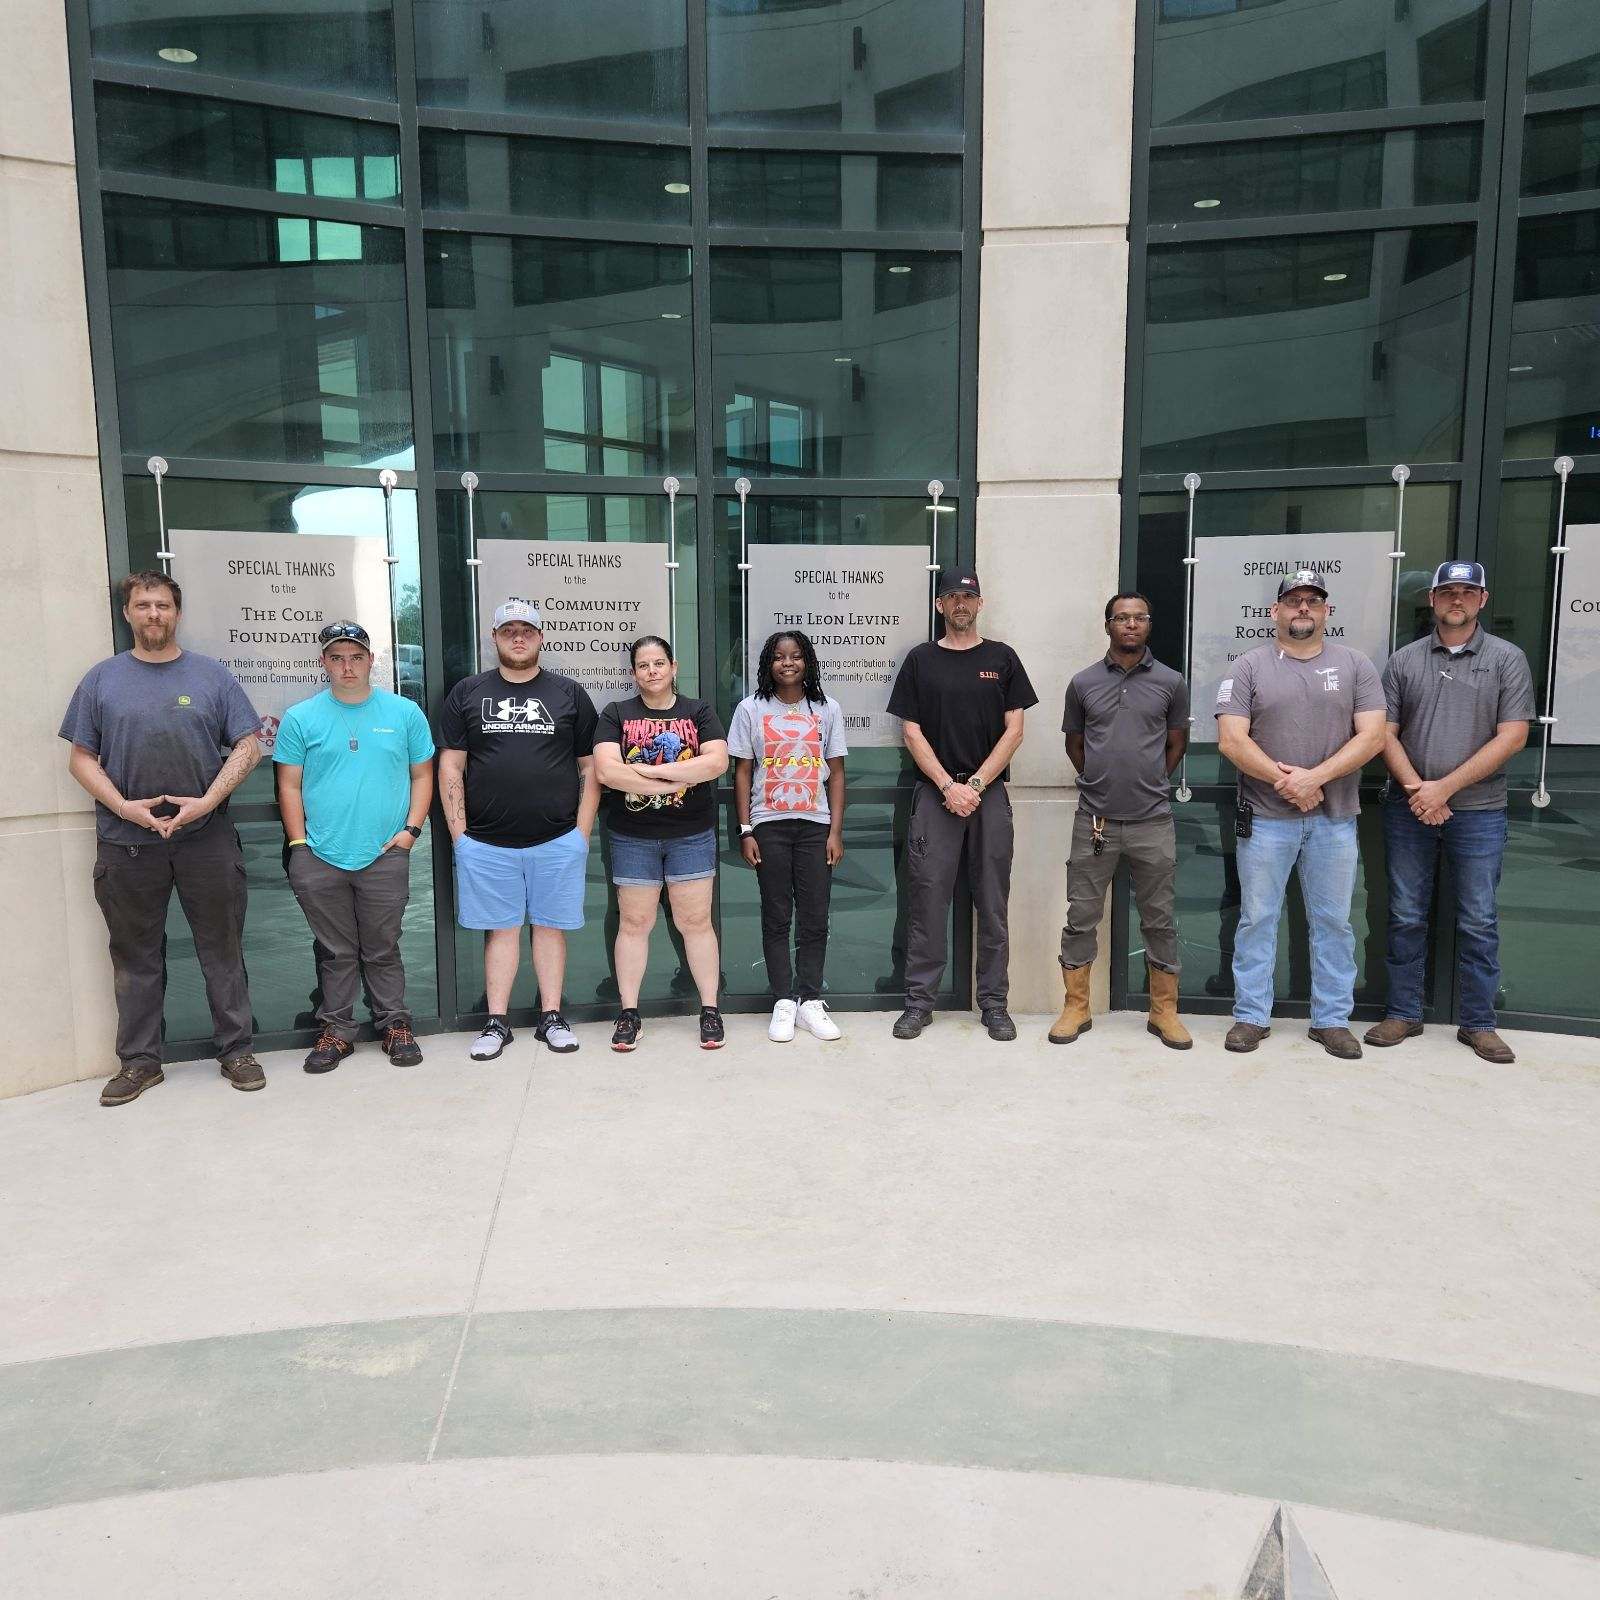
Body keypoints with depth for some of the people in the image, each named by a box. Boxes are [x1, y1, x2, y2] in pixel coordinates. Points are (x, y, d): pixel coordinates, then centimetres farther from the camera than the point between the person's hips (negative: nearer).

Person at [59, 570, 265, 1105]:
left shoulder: (211, 675, 5)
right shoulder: (102, 679, 8)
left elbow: (248, 745, 1)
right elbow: (81, 757, 7)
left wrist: (206, 802, -11)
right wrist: (124, 807, -9)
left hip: (207, 838, -1)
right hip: (126, 844, 1)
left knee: (223, 949, 5)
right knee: (135, 955, 9)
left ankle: (236, 1050, 16)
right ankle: (139, 1061, 21)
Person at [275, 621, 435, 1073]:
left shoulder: (404, 712, 6)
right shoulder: (301, 718, 5)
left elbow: (422, 776, 10)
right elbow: (289, 786, 6)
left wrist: (410, 829, -1)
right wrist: (299, 845, -1)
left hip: (385, 857, 0)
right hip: (320, 860, 1)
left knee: (383, 950, 7)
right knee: (336, 952, 9)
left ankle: (395, 1024, 20)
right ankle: (337, 1029, 21)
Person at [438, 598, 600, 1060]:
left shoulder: (570, 693, 7)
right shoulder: (467, 693, 8)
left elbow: (590, 767, 7)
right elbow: (450, 767, 6)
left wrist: (582, 834, -1)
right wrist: (459, 834, -2)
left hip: (558, 841, 0)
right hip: (486, 843, 0)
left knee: (550, 927, 7)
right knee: (501, 929, 7)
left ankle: (552, 1018, 18)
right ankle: (496, 1023, 16)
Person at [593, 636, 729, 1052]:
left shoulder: (699, 712, 5)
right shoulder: (616, 714, 3)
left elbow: (717, 762, -12)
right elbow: (606, 770, -13)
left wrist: (648, 769, -16)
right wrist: (676, 780, -15)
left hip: (692, 836, 0)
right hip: (632, 838, 0)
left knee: (695, 922, 4)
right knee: (634, 923, 6)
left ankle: (710, 1009, 13)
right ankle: (629, 1013, 16)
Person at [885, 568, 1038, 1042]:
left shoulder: (1001, 658, 8)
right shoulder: (921, 660, 8)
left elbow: (1014, 731, 3)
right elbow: (913, 733, 3)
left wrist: (975, 784, -8)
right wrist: (948, 786, -9)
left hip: (990, 794, 1)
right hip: (936, 794, 0)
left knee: (992, 904, 4)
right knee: (927, 900, -1)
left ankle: (994, 1003, 13)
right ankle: (919, 1002, 8)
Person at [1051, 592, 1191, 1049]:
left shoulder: (1171, 682, 3)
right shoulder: (1083, 683, 4)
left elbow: (1177, 743, 14)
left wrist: (1148, 783, 13)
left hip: (1153, 822, 0)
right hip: (1094, 821, 0)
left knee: (1159, 919, 7)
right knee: (1081, 917, 5)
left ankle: (1164, 1011, 20)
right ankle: (1076, 1007, 17)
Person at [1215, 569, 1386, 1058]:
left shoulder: (1355, 665, 6)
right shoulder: (1249, 667, 3)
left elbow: (1371, 737, -3)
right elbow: (1231, 740, -6)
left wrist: (1315, 777, -15)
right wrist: (1284, 779, -15)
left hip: (1335, 819, 1)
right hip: (1265, 818, -1)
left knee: (1333, 921, 8)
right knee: (1257, 918, 5)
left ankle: (1333, 1019, 19)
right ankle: (1251, 1016, 15)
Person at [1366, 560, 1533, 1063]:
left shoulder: (1507, 659, 1)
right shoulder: (1403, 661, 6)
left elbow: (1512, 736, -7)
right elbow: (1386, 734, 3)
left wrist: (1445, 787, -13)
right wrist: (1416, 789, -11)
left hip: (1479, 813, -1)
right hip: (1409, 811, 2)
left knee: (1479, 922, 5)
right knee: (1406, 918, 7)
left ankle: (1478, 1023, 17)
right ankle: (1403, 1014, 19)